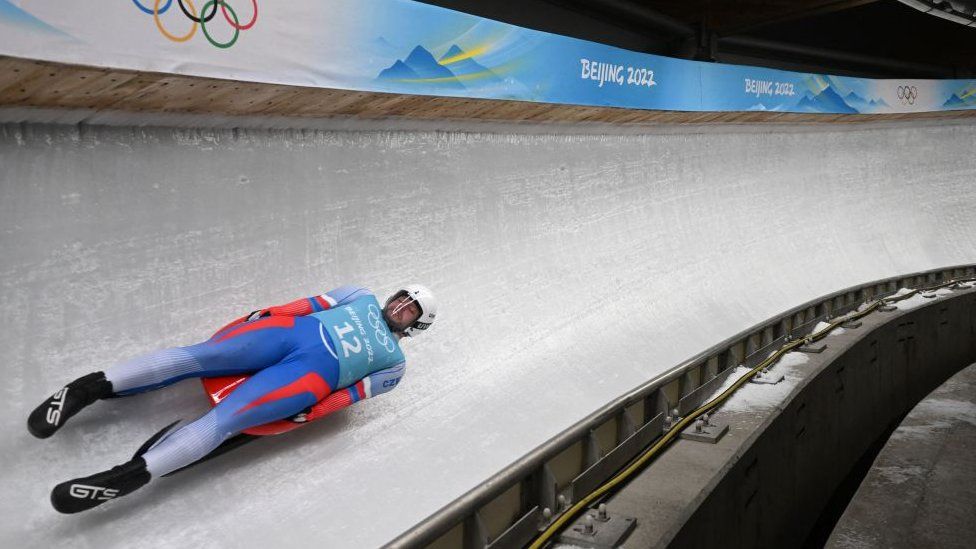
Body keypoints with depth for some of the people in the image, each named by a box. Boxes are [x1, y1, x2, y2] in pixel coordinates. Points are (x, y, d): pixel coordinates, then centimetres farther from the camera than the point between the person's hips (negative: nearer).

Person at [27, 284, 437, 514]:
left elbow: (355, 393, 6)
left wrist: (308, 414, -8)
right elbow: (313, 303, 17)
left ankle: (128, 477, -29)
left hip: (317, 371, -3)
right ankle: (96, 385, -19)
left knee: (223, 420, -22)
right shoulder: (363, 297, 29)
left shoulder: (394, 362, 20)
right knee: (200, 355, -20)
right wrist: (267, 312, 2)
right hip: (292, 331, 3)